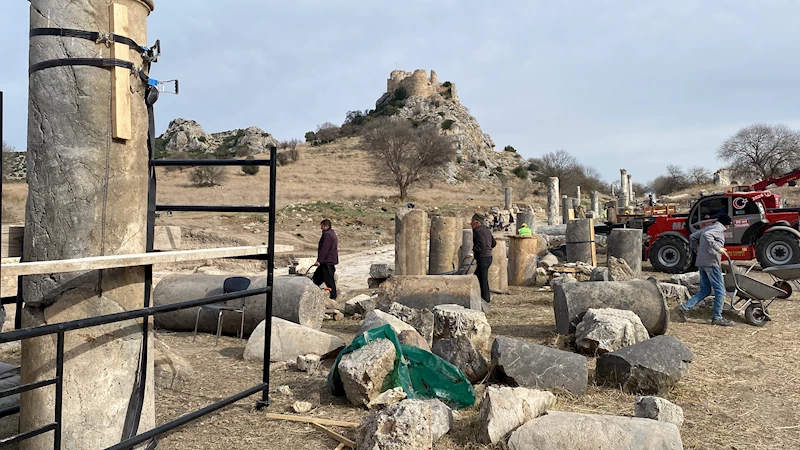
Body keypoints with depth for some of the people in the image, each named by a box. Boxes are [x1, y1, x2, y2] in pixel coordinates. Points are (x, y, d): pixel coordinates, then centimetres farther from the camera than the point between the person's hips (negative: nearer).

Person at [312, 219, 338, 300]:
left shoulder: (327, 235, -17)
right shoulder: (332, 233, 17)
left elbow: (324, 249, -22)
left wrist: (319, 260, -22)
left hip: (327, 261, -11)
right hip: (331, 260, 11)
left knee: (328, 279, -6)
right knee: (317, 276, 16)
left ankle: (333, 297, -1)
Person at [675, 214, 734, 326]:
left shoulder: (708, 228, 20)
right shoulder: (719, 228, -7)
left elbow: (692, 237, 24)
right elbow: (707, 235, -26)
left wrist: (698, 251, 26)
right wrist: (718, 248, -25)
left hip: (701, 262, 9)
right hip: (711, 262, -9)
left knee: (705, 290, 13)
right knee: (720, 290, -1)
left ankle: (684, 307, 3)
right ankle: (717, 317, 3)